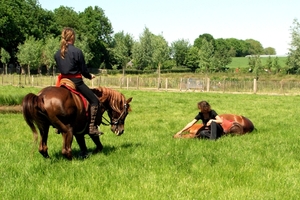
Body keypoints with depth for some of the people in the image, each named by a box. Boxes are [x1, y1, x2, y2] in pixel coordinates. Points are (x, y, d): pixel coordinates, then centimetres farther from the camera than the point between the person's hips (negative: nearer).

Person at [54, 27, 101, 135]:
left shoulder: (57, 54, 3)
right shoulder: (77, 51, -14)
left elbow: (59, 68, 11)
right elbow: (83, 70, -8)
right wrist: (90, 76, 11)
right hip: (76, 81, -7)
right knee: (94, 101, 2)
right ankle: (92, 127, -6)